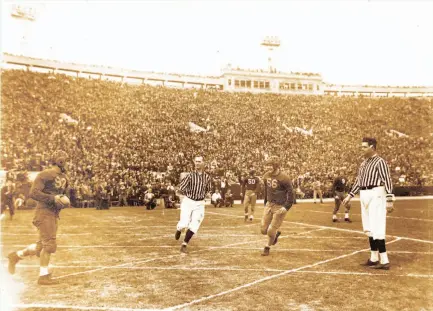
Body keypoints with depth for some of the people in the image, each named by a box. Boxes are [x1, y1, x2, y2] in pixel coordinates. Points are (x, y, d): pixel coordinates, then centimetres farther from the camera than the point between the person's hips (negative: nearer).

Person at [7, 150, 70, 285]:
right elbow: (33, 193, -18)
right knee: (49, 244, -6)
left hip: (54, 214, 9)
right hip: (44, 212, -9)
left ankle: (16, 256, 31)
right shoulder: (45, 174, -11)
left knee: (42, 245, 12)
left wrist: (65, 202, 7)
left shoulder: (64, 177, 15)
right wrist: (53, 199, -24)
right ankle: (43, 276, 5)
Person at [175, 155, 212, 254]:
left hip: (199, 204, 2)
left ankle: (184, 245, 12)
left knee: (194, 226, -3)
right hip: (188, 202, -2)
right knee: (184, 224, -9)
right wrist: (191, 193, -4)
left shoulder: (207, 177, -2)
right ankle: (178, 230, 28)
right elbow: (182, 189, -13)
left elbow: (209, 189, 15)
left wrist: (201, 194, 4)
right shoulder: (190, 175, -12)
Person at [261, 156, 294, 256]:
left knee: (271, 231, -3)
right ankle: (276, 233, 37)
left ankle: (267, 247, 25)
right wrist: (265, 203, 19)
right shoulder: (266, 176, 2)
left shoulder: (283, 178, -19)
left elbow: (290, 193, -15)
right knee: (264, 230, 4)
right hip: (269, 205, 6)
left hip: (280, 207, -6)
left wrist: (286, 207, -21)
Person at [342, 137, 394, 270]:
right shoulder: (363, 163, 15)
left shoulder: (380, 162, -10)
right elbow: (358, 181, 21)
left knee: (377, 229, -10)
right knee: (369, 228, 12)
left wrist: (389, 200, -21)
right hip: (364, 196, 9)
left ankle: (384, 261, -5)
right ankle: (374, 258, 22)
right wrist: (350, 195, 18)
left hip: (376, 195, -9)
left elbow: (387, 181, -16)